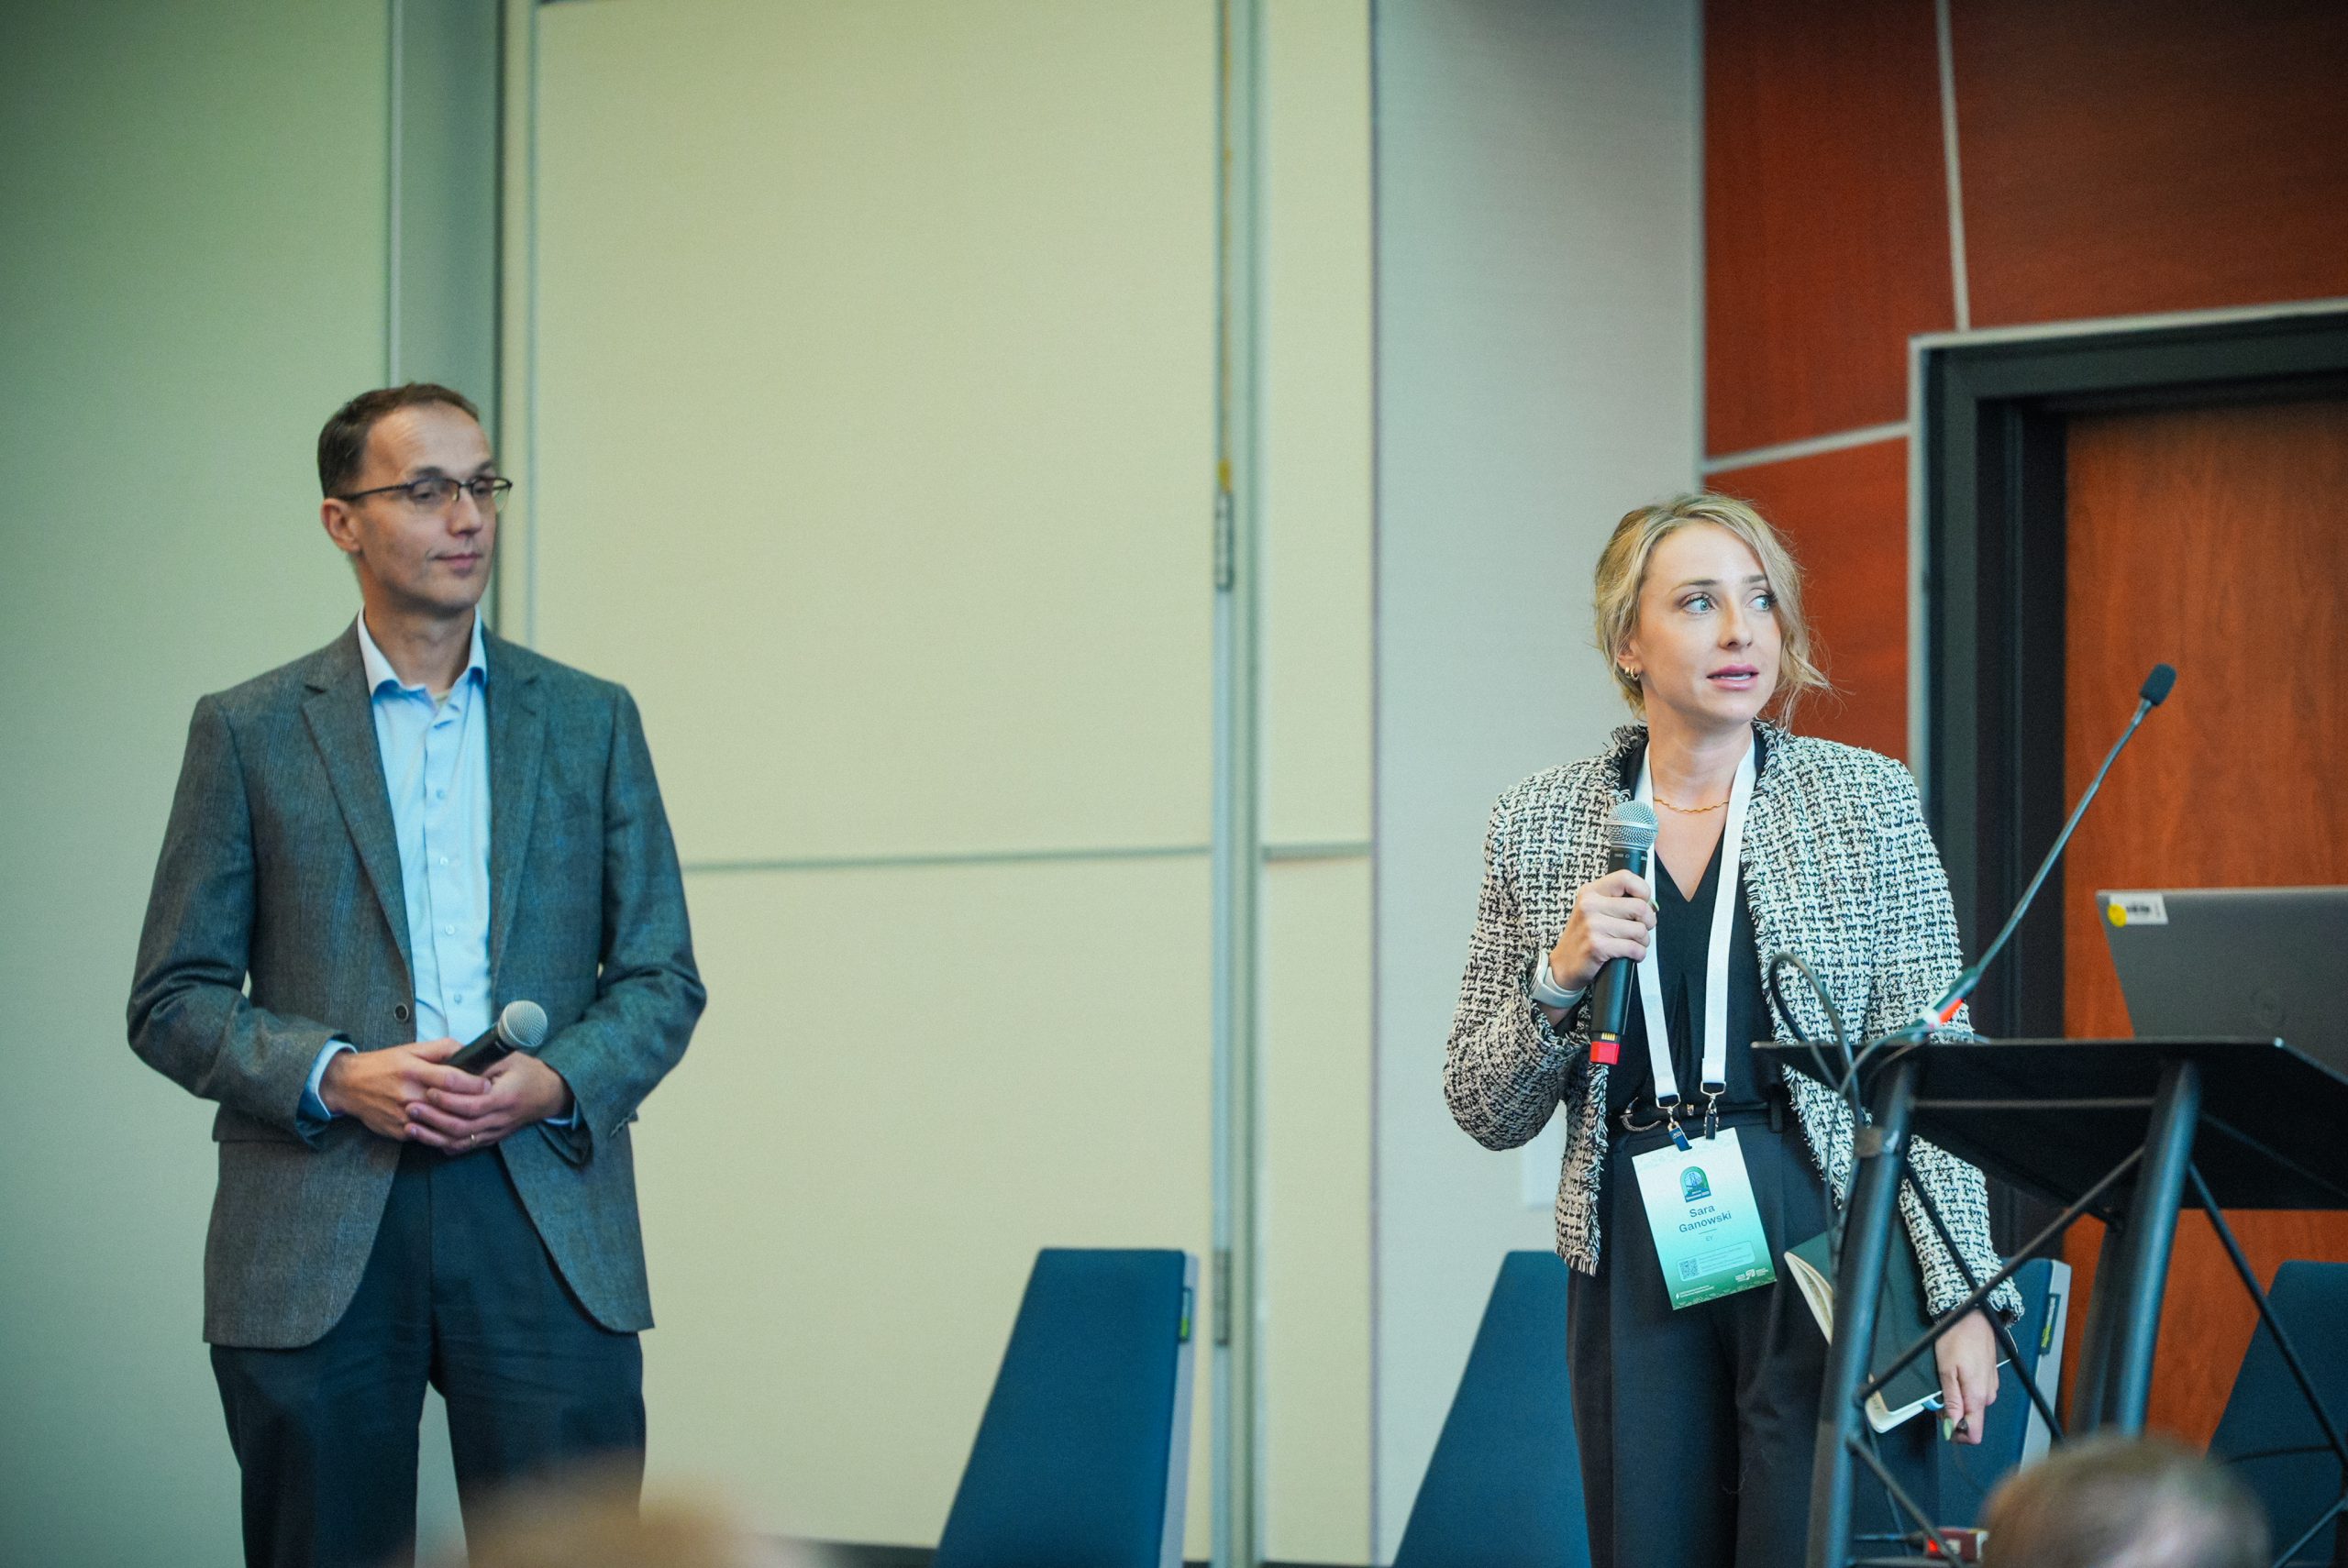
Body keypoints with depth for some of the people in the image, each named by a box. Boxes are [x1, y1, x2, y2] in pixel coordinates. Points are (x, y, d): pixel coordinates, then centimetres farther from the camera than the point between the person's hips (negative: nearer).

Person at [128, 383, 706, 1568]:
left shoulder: (591, 722, 13)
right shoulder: (248, 732, 7)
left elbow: (662, 978, 12)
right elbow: (173, 1000, 5)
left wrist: (558, 1081, -8)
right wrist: (333, 1076, -12)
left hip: (546, 1221, 1)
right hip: (318, 1243, -1)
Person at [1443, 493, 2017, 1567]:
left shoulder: (1867, 801, 2)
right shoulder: (1537, 824, 7)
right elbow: (1485, 1112, 9)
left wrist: (1960, 1298, -9)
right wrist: (1558, 979, -9)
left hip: (1823, 1246, -2)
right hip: (1637, 1267, 2)